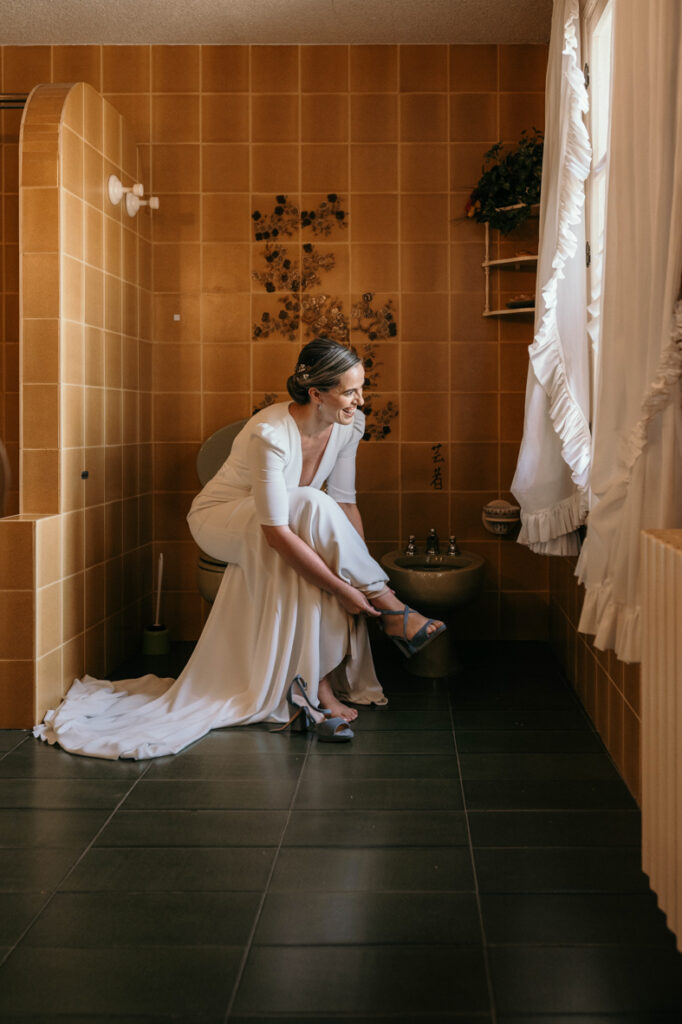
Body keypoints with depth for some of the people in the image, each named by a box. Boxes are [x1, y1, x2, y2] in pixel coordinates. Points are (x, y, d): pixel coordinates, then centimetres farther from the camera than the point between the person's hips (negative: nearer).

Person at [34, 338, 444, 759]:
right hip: (218, 523, -5)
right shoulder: (270, 434, -35)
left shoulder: (348, 425, -13)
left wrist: (361, 575, -16)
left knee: (317, 571, -30)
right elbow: (277, 533, -37)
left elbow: (345, 504, -5)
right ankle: (390, 609, -27)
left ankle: (319, 683, -22)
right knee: (311, 506, -35)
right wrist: (345, 588, -36)